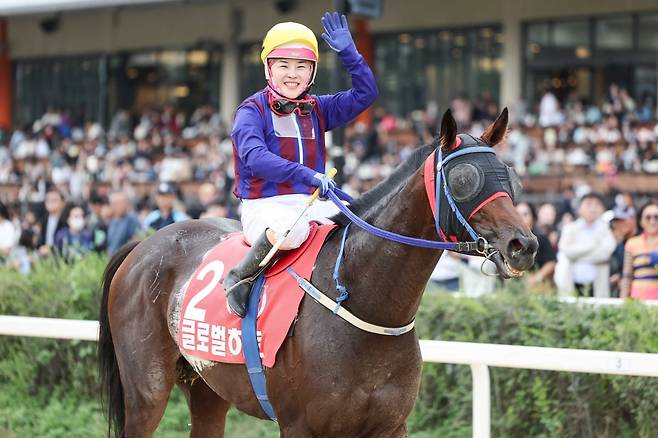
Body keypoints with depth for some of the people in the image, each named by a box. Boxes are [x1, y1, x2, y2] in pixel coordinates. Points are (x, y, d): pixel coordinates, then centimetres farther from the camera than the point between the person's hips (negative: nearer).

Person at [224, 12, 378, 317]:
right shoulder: (252, 111, -6)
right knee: (292, 228, -40)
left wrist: (348, 52, -4)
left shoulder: (316, 109, 13)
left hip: (309, 203, 6)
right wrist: (305, 174, -35)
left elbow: (365, 94, 8)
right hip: (263, 206, -6)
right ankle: (239, 277, -20)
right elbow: (254, 157, -24)